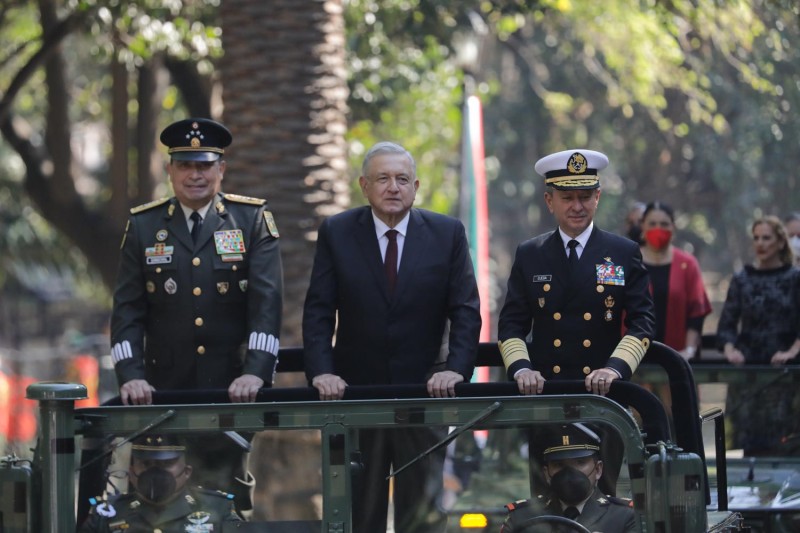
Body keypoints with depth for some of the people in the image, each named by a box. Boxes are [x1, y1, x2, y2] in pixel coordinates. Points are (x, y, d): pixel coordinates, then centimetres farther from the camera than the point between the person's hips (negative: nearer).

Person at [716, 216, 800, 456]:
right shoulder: (741, 280, 10)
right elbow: (726, 325, 8)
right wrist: (730, 349, -9)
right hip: (747, 369, 2)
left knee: (780, 440, -6)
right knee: (747, 439, -3)